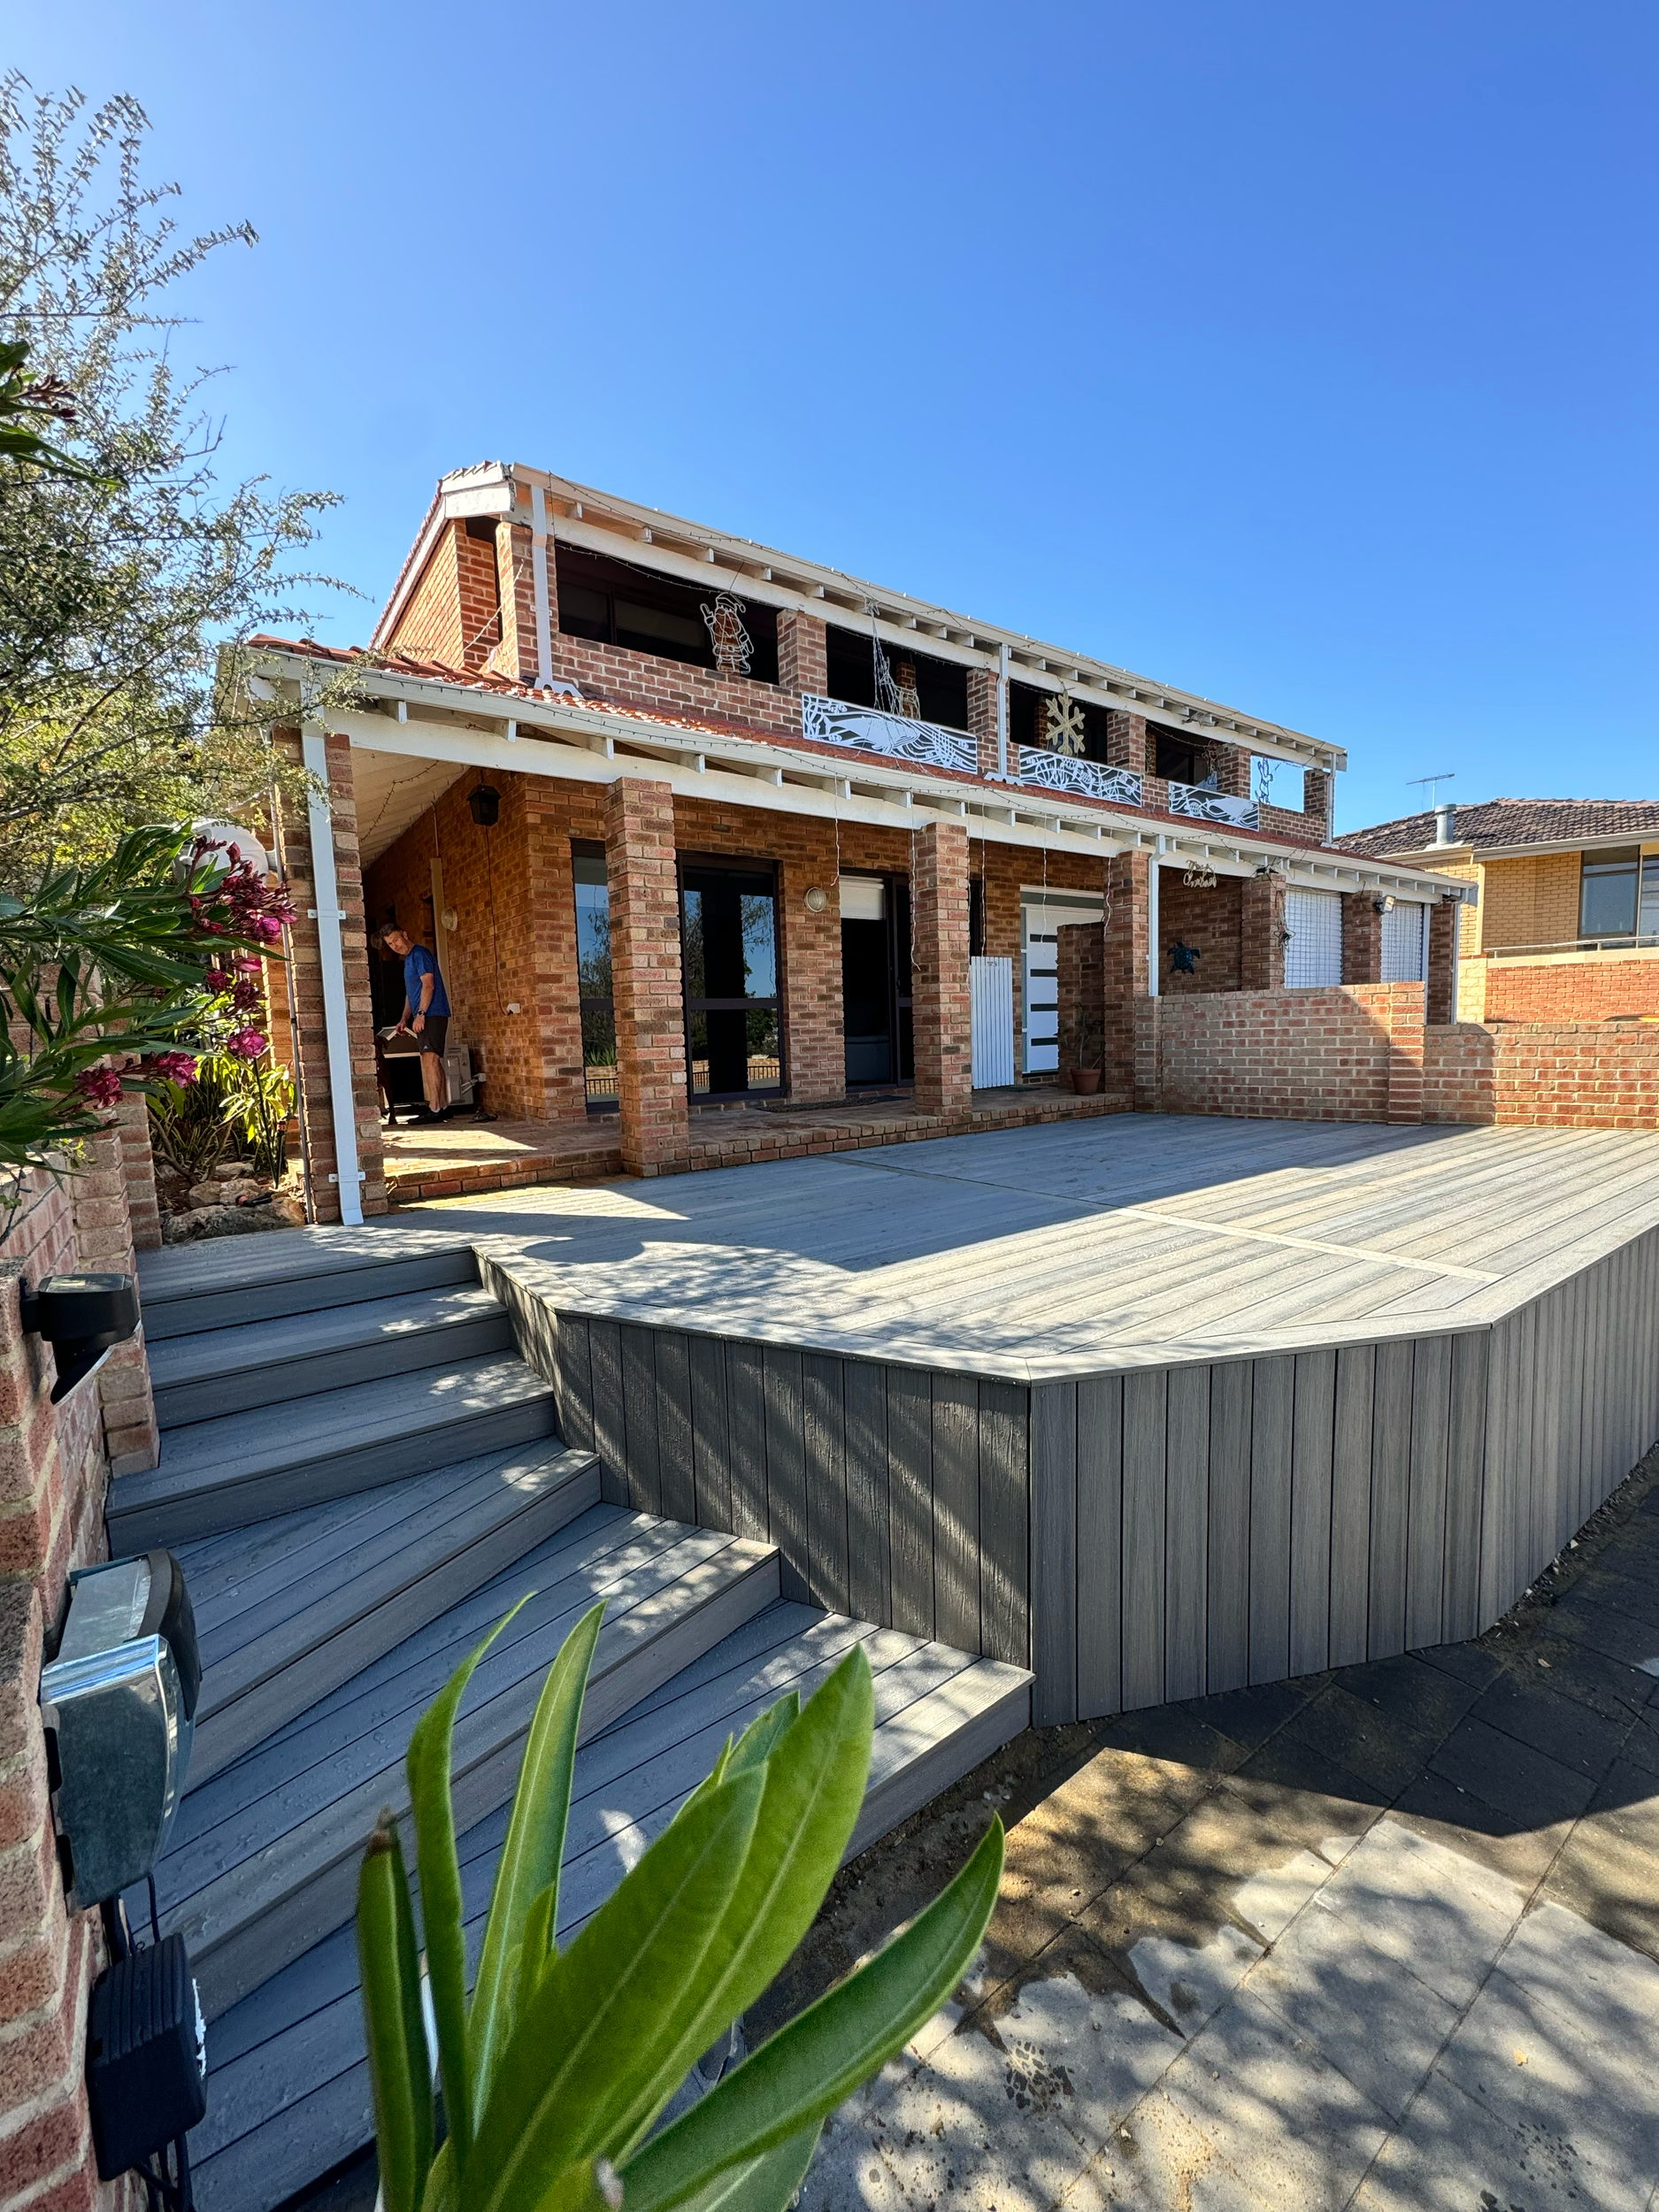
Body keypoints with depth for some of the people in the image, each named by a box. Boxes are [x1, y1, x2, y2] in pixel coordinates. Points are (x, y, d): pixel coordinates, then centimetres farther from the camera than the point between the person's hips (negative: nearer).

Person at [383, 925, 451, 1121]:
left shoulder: (419, 954, -7)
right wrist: (404, 1019, 20)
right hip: (424, 1017, 10)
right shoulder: (408, 959, 23)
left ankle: (435, 1110, -19)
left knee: (430, 1059, -15)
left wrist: (420, 1014, -19)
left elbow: (428, 985, -16)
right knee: (434, 1061, 10)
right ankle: (443, 1106, 14)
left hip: (431, 1015, -10)